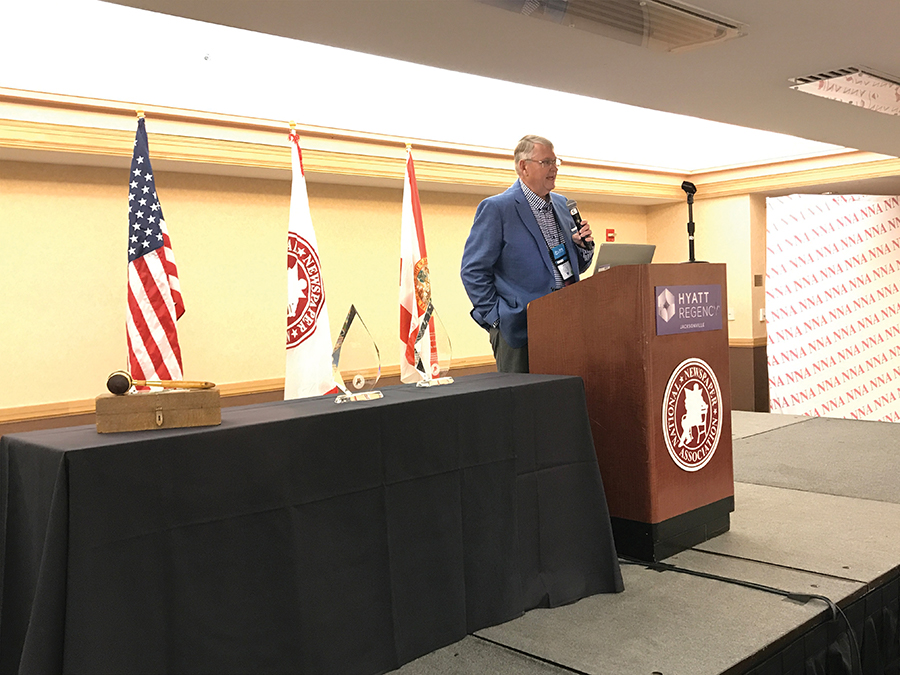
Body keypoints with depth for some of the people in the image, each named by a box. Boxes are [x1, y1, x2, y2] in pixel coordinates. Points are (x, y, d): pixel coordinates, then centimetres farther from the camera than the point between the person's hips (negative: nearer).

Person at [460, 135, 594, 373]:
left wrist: (583, 245, 1)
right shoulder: (496, 208, -7)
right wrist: (496, 318, -12)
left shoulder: (561, 204, 15)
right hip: (519, 330, -6)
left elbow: (576, 267, 22)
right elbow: (472, 271, -9)